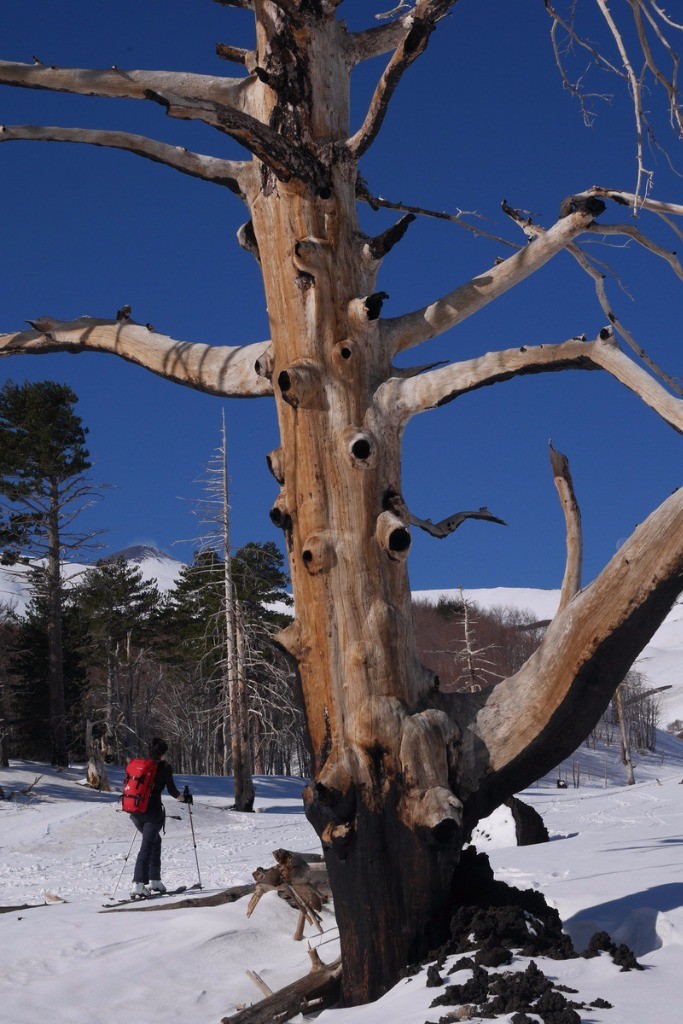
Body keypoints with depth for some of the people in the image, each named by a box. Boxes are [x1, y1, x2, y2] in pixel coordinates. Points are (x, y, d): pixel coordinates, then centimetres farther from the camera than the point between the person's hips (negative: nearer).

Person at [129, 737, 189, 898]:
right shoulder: (164, 766, -4)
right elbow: (172, 790, -4)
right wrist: (184, 798, 14)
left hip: (135, 812, 6)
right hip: (153, 812, -6)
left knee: (155, 840, 22)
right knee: (147, 846, -5)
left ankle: (154, 880, 21)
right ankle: (138, 884, -17)